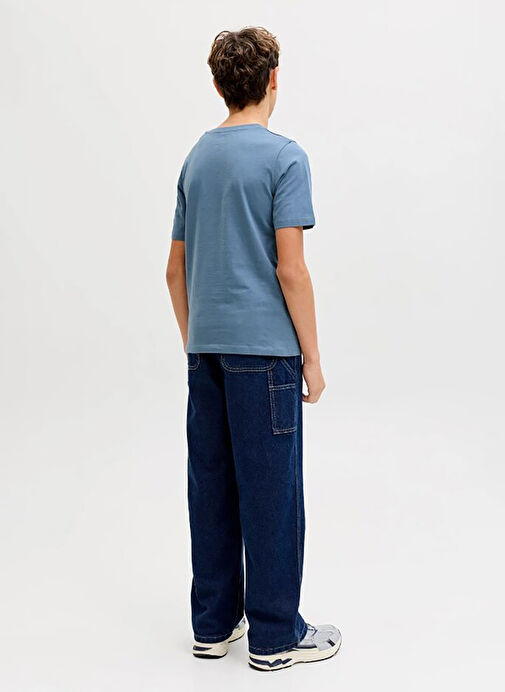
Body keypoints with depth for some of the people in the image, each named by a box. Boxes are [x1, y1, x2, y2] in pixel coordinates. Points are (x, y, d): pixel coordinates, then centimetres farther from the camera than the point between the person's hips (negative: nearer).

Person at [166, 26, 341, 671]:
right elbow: (289, 269, -15)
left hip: (206, 350, 7)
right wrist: (312, 357, -7)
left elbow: (176, 268, 15)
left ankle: (214, 623, 22)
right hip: (263, 350, -7)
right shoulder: (284, 156, -8)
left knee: (211, 486, 11)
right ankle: (274, 635, 12)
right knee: (271, 491, 1)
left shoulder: (196, 157, 13)